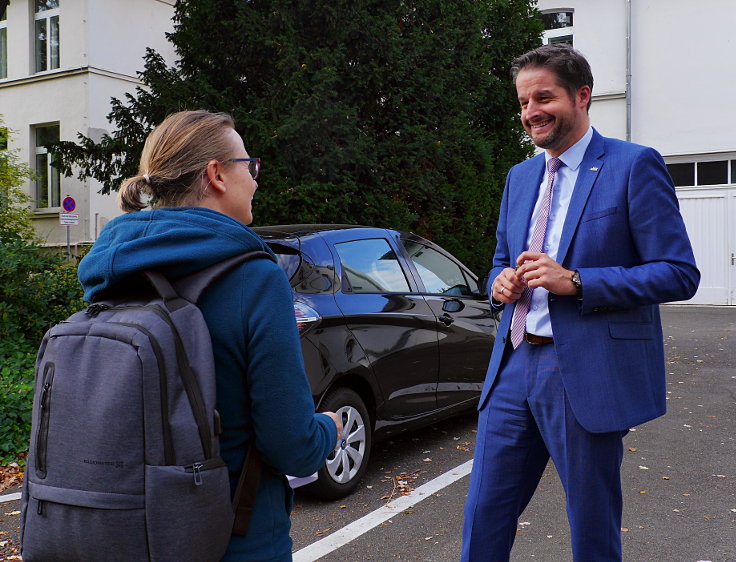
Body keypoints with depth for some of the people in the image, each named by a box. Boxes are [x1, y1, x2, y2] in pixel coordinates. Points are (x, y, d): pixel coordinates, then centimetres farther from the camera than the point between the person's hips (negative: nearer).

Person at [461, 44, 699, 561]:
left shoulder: (634, 165, -6)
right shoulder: (520, 176, 15)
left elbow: (680, 274, -10)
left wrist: (575, 282, -19)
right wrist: (501, 282, 0)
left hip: (587, 376, -5)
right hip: (514, 367, 6)